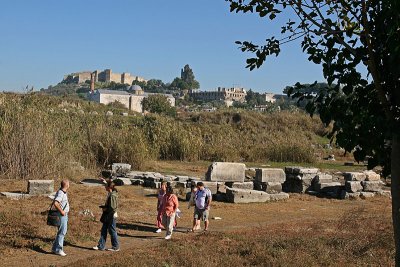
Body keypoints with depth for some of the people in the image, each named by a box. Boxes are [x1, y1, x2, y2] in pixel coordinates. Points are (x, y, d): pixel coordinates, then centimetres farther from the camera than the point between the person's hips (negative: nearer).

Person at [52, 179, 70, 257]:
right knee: (62, 232, -6)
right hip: (62, 215, -10)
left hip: (65, 215, 10)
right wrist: (61, 211, -24)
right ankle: (58, 249, -1)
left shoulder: (64, 192, 12)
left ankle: (55, 248, 21)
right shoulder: (60, 193, -20)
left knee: (62, 232, 14)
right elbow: (55, 203, -32)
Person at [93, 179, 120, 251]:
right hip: (107, 216, 9)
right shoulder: (109, 194, 6)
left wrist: (105, 209, -12)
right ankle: (101, 246, 18)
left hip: (111, 216, -9)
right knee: (103, 230, 12)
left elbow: (113, 208, -23)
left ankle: (116, 247, 14)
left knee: (112, 231, 2)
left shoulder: (112, 195, -21)